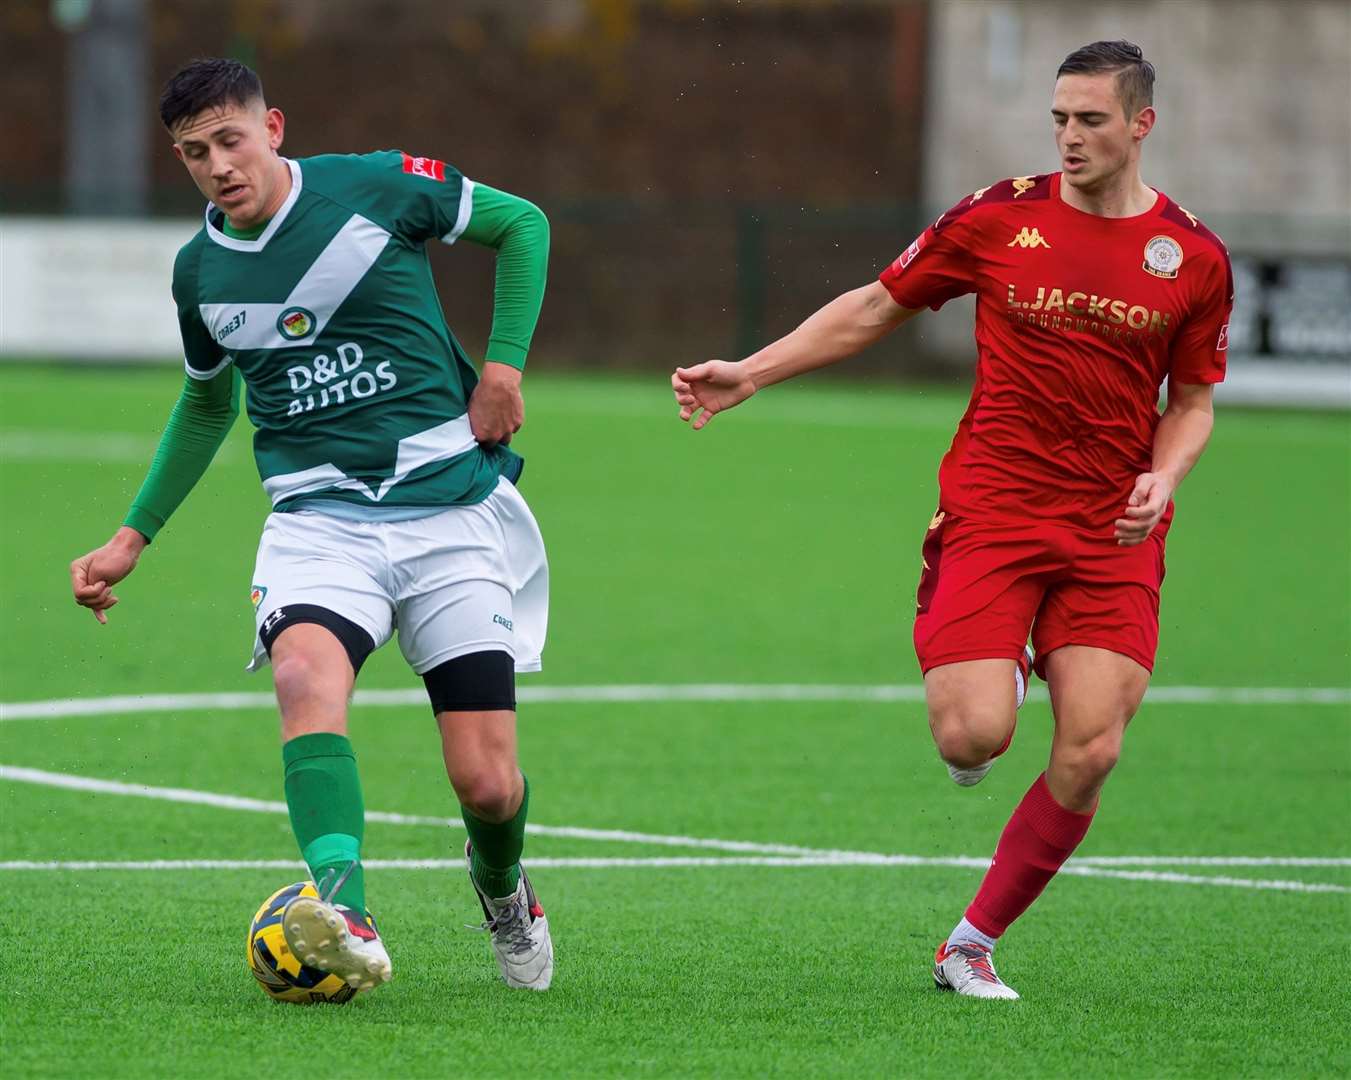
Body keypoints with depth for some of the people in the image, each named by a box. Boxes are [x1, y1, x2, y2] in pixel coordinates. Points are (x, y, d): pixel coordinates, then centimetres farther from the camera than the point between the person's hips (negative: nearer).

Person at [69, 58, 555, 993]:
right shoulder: (201, 272, 7)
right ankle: (348, 920, -49)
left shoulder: (378, 188, -5)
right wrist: (134, 537, 23)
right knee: (306, 674, -34)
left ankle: (501, 885, 34)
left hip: (449, 506, -2)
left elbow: (522, 225, 9)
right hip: (318, 518, 2)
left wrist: (504, 363, -2)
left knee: (488, 786, -5)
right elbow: (206, 404, 26)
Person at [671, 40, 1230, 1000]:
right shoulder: (999, 219, -1)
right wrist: (747, 374, 5)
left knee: (1090, 754, -10)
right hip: (990, 514, -1)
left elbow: (1192, 401, 12)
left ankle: (973, 944, 7)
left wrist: (1162, 476, -9)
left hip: (1114, 535, 1)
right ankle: (997, 683, 24)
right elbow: (874, 309, 10)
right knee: (973, 738, -16)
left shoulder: (1195, 257, 2)